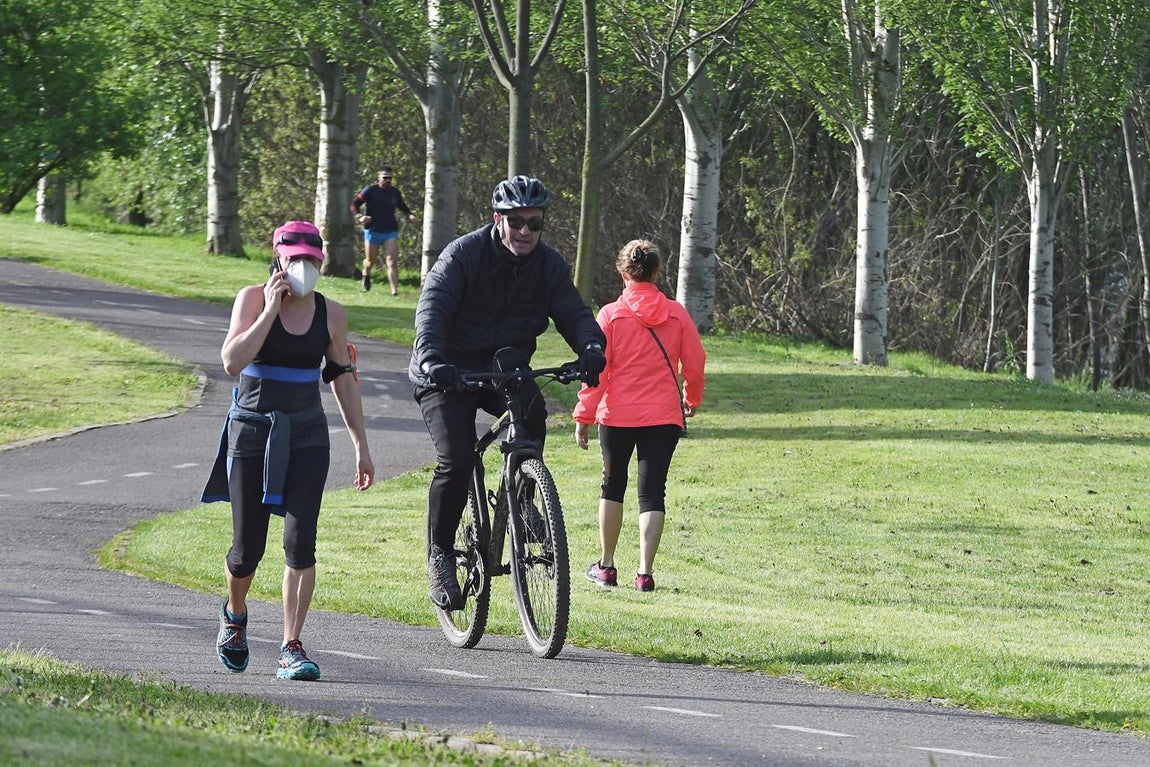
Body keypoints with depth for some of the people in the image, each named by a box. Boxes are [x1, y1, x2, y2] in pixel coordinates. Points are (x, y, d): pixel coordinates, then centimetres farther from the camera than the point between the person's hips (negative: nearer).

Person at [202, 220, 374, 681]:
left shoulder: (330, 314, 3)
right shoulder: (253, 299, -6)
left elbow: (343, 382, 11)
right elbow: (232, 361, -19)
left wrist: (361, 446, 10)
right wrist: (271, 310, -21)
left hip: (306, 435, 2)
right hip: (252, 430, -2)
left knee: (300, 543, -12)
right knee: (248, 548, 3)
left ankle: (291, 650, -8)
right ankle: (234, 614, 36)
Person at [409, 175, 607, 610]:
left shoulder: (548, 264, -1)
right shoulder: (462, 255, -14)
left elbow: (572, 312, -9)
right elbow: (432, 308, -27)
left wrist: (591, 347, -32)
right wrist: (431, 358, -46)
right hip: (449, 376, -3)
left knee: (532, 410, -30)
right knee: (455, 460, -20)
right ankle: (440, 555, -3)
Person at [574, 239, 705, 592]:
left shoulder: (611, 315, -6)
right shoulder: (676, 313, 0)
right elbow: (695, 362, 5)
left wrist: (584, 417, -3)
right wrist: (692, 399, 23)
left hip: (617, 417, -1)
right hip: (664, 417, 1)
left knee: (613, 485, 17)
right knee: (652, 492, 3)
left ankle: (606, 566, 24)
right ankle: (645, 572, -7)